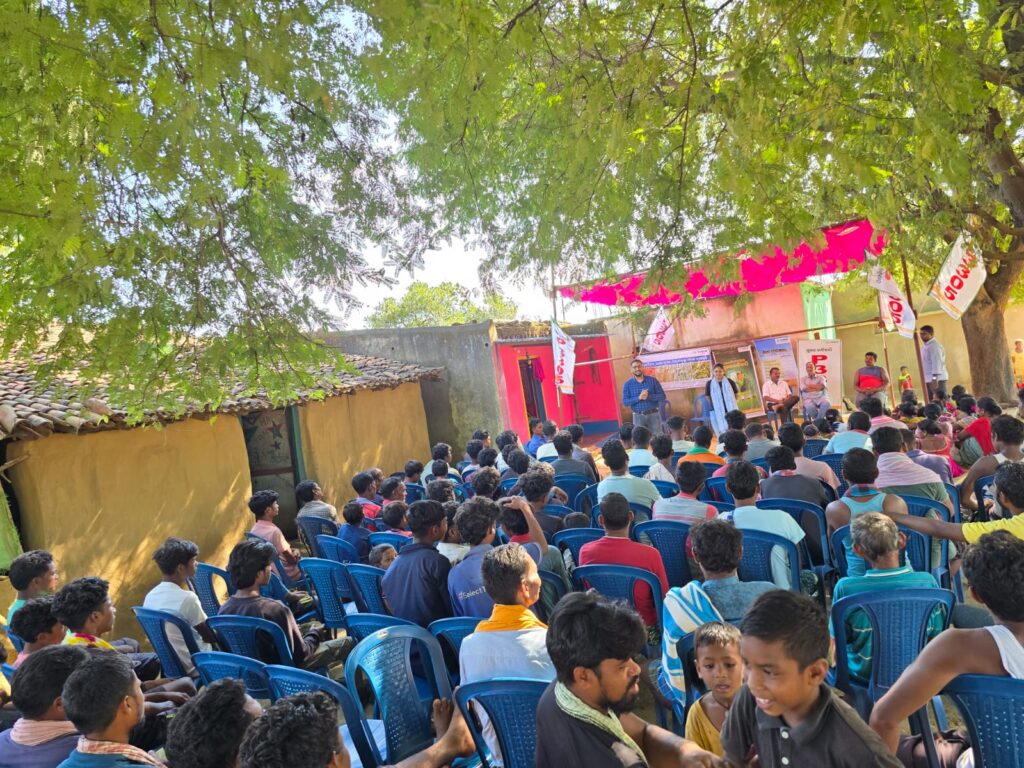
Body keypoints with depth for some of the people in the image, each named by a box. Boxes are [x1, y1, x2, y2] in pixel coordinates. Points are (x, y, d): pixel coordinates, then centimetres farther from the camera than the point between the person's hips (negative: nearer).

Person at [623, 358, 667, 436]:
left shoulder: (652, 380, 2)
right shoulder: (627, 384, 2)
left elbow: (662, 396, -1)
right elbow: (625, 402, -6)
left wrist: (649, 396, -18)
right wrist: (639, 398, -19)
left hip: (653, 414, 0)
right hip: (638, 416, 0)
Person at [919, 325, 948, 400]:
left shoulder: (934, 345, -11)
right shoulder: (924, 346, 17)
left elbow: (937, 362, -19)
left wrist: (935, 378, -26)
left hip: (937, 379, -9)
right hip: (928, 379, 9)